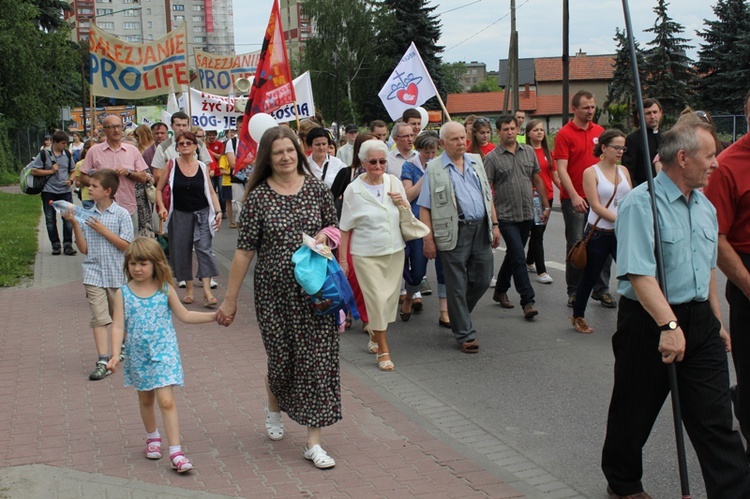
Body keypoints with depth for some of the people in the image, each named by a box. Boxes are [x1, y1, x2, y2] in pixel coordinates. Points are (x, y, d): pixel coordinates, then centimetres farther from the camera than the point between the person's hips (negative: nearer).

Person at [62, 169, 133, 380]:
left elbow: (126, 245, -12)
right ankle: (103, 361, -10)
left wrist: (103, 230, -17)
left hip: (116, 273, -2)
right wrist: (75, 225, -9)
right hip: (93, 273, 2)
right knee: (99, 317, -7)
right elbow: (84, 248, 2)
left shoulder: (121, 214, -7)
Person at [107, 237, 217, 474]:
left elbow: (184, 315, 7)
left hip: (164, 353, -2)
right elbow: (118, 326, -7)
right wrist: (115, 355, -18)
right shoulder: (123, 293, -4)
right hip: (138, 356, 2)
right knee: (145, 400, 17)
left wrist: (214, 316, 1)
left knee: (166, 400, -11)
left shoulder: (165, 289, -3)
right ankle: (152, 437, 42)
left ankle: (176, 452, -9)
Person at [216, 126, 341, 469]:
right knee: (282, 359, 11)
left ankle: (313, 442, 9)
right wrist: (230, 300, -2)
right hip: (275, 292, -1)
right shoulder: (258, 197, -3)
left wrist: (324, 236, -9)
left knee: (317, 360, 0)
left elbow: (334, 229, 15)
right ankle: (274, 409, 46)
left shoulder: (317, 189, 2)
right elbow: (244, 251, -3)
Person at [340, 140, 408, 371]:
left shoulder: (394, 182, 3)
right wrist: (342, 258, -5)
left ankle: (375, 335, 35)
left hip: (394, 251, 4)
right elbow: (345, 228, -3)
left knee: (390, 298, 11)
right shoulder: (354, 190, -7)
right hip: (366, 254, -4)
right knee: (377, 299, -6)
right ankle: (383, 349, 7)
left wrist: (402, 203, -7)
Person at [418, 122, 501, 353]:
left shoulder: (476, 162, 13)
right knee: (457, 286, 2)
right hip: (454, 233, -5)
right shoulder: (434, 169, -3)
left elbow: (487, 196, 19)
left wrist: (494, 225, 12)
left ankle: (459, 314, 35)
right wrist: (428, 239, -11)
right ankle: (465, 335, 13)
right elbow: (424, 207, -6)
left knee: (482, 279, 11)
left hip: (481, 230, 5)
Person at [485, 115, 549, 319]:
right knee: (519, 258, -10)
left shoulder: (529, 151, 8)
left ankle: (500, 291, 33)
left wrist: (545, 206, 12)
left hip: (527, 214, 5)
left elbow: (537, 179, 14)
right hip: (506, 216, -5)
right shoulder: (492, 158, -6)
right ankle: (527, 301, -7)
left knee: (513, 255, 16)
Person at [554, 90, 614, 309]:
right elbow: (561, 170, -12)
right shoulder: (565, 134, -6)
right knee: (576, 245, 3)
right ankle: (574, 291, 13)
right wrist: (574, 196, -20)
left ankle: (601, 289, 16)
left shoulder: (599, 131, 9)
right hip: (574, 199, -5)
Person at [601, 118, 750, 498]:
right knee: (635, 413, 11)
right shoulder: (641, 203, -15)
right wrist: (669, 324, -31)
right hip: (649, 323, -6)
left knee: (716, 419, 4)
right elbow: (638, 273, -24)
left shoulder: (705, 207, 11)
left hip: (699, 321, 6)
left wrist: (717, 322, 23)